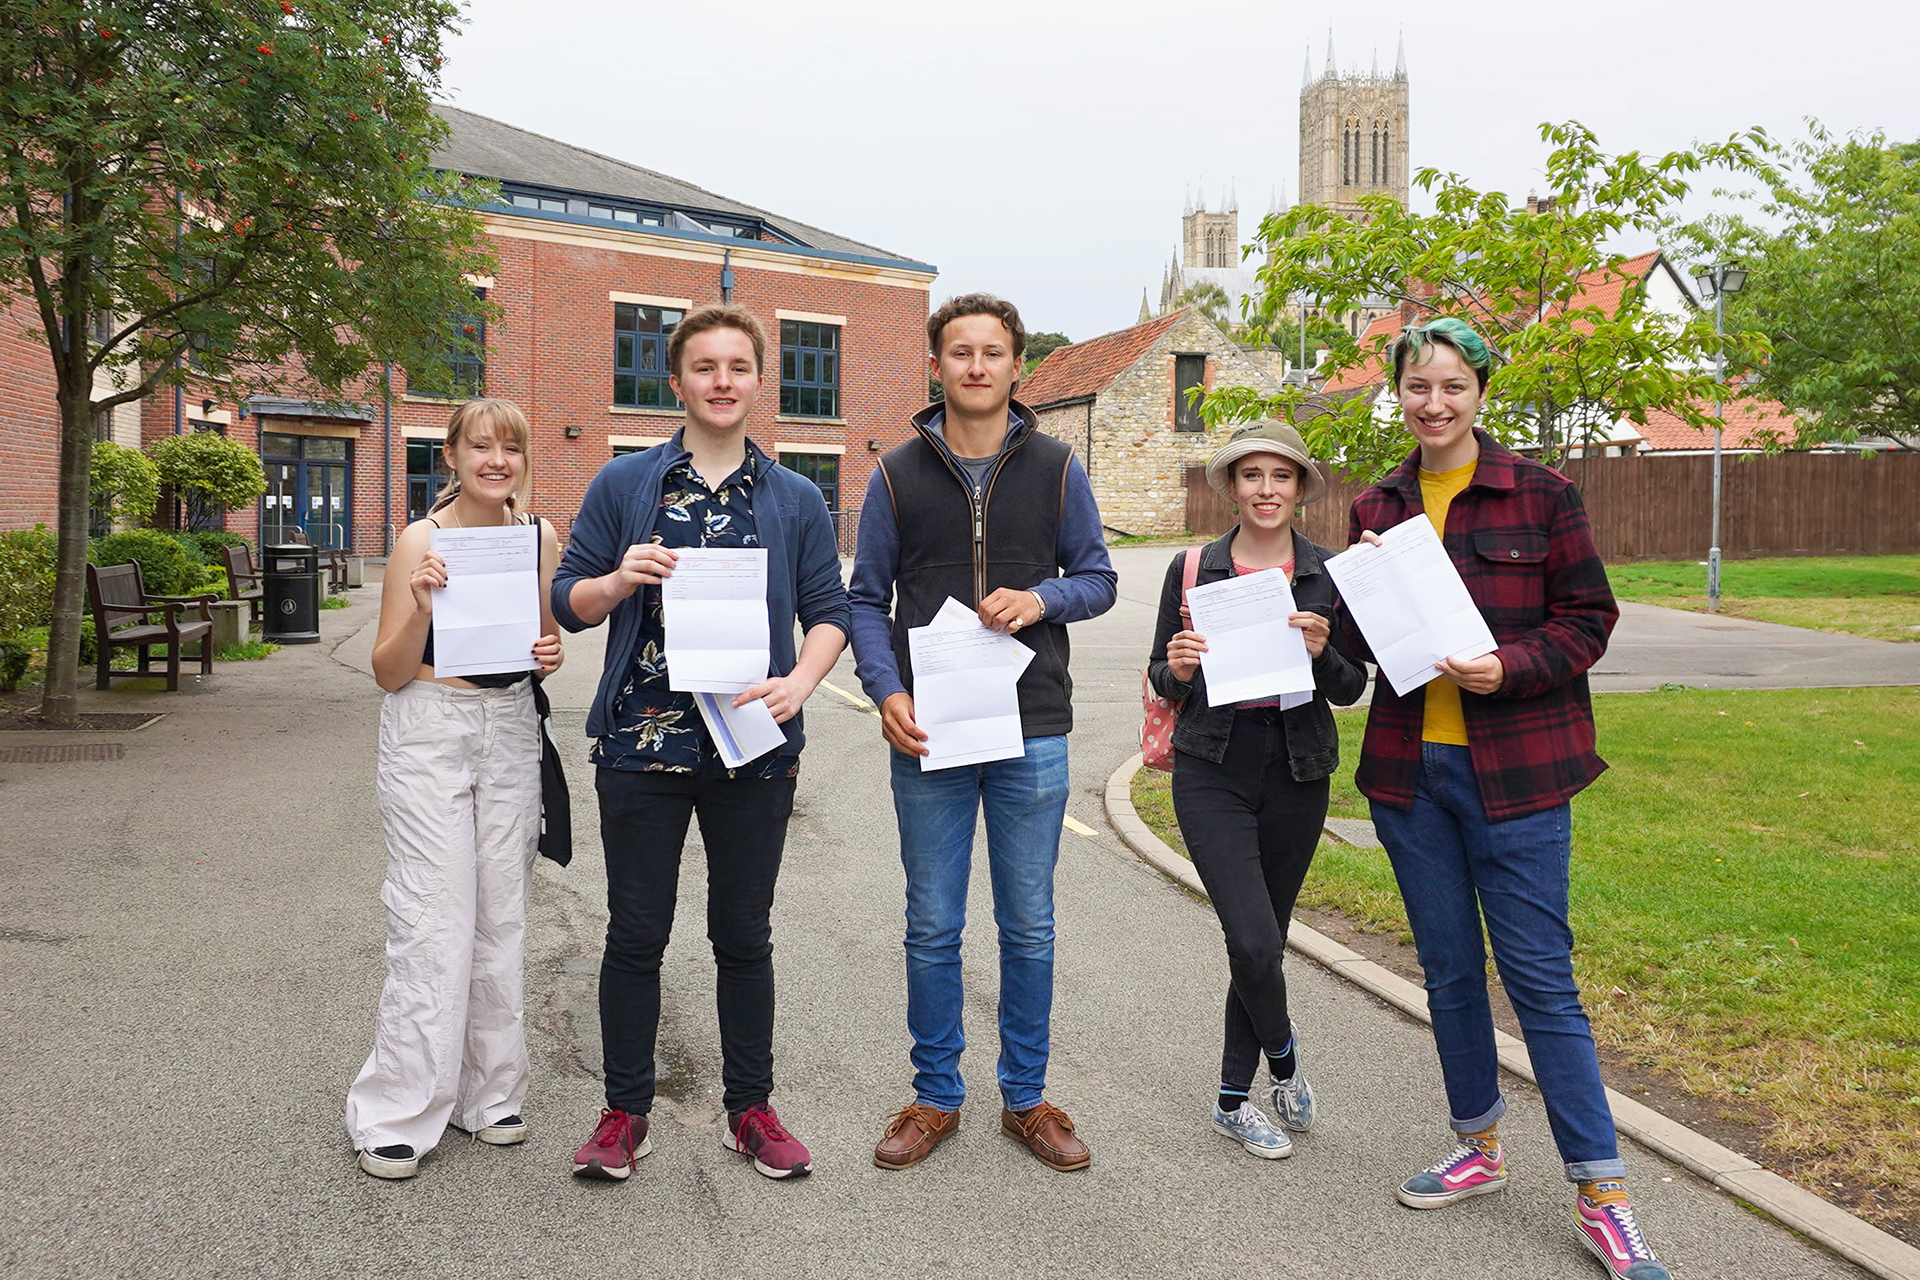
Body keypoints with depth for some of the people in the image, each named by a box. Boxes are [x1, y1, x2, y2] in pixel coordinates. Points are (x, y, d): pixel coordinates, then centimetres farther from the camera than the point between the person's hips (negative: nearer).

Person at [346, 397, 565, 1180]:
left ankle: (488, 1094, 22)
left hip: (511, 734, 4)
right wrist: (422, 608, -23)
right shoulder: (421, 541, -7)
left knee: (500, 918, 9)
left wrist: (548, 658, -7)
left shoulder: (540, 537, 4)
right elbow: (389, 672, -6)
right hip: (430, 737, -4)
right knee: (432, 924, -5)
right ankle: (398, 1115, 8)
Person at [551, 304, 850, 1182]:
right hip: (642, 745, 0)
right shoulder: (623, 484, 5)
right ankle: (625, 1111, 24)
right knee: (636, 932, 7)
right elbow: (568, 600, 6)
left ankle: (750, 1109, 26)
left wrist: (799, 682, -12)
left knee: (745, 936, 11)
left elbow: (829, 613, 6)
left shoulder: (796, 499, 8)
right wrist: (618, 582, -15)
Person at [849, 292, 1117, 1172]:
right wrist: (887, 692, -11)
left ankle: (1026, 1096, 26)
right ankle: (935, 1096, 26)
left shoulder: (1055, 468, 5)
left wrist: (1041, 600, -12)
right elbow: (867, 597, 4)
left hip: (1032, 729, 0)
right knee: (932, 928, 9)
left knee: (1028, 926, 10)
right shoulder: (898, 475, 4)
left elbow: (1098, 577, 9)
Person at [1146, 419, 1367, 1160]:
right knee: (1253, 942, -12)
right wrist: (1178, 669, -18)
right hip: (1213, 772, -1)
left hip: (1296, 775, 2)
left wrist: (1322, 652, -19)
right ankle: (1282, 1051, 22)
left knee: (1264, 941, 10)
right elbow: (1162, 681, 5)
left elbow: (1352, 690, 2)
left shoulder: (1327, 576, 1)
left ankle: (1233, 1101, 28)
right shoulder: (1192, 569, 0)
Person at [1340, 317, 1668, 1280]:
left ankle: (1601, 1195, 14)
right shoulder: (1377, 508, 7)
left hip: (1513, 772, -4)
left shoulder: (1540, 495, -4)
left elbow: (1588, 619, -4)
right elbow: (1356, 647, 9)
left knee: (1540, 978, -1)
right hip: (1408, 769, 4)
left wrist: (1508, 667, -20)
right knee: (1449, 973, 15)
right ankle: (1477, 1145, 33)